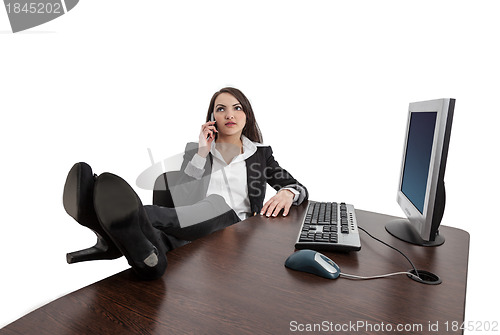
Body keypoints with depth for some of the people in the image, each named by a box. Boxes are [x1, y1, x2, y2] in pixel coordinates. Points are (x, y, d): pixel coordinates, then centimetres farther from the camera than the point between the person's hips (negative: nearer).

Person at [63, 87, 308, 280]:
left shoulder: (260, 152, 17)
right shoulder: (195, 149, 19)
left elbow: (299, 187, 15)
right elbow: (179, 196, 8)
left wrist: (287, 193, -11)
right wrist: (201, 154, -1)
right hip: (194, 228, 1)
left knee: (216, 203, -35)